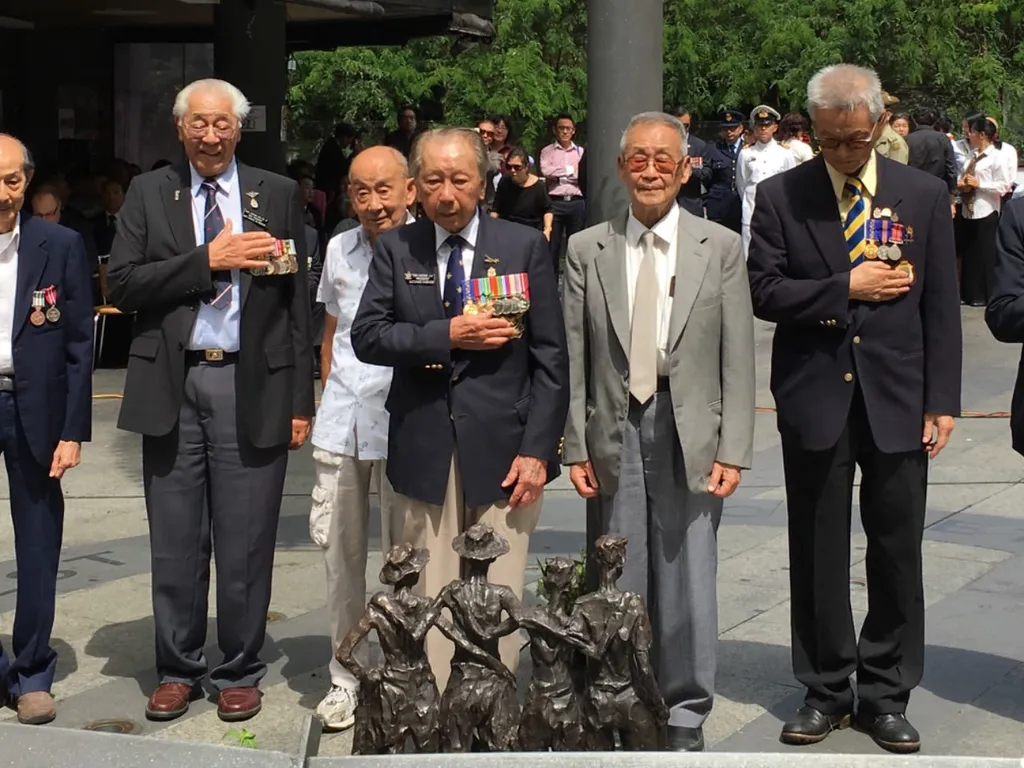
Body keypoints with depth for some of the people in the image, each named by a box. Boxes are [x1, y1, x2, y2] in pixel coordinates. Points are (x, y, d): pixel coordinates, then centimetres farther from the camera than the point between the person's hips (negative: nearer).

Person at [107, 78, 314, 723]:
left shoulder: (278, 195, 7)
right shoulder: (150, 193, 8)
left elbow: (297, 300, 5)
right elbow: (123, 285, -3)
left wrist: (300, 399, 1)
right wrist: (207, 260, -14)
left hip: (252, 387, -1)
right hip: (172, 387, 1)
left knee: (247, 544, 4)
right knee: (176, 545, 8)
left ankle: (240, 671, 20)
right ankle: (178, 669, 23)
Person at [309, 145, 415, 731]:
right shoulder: (339, 251, 9)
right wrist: (330, 396, 16)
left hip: (403, 425, -5)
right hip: (341, 425, 5)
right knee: (341, 553, 11)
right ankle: (345, 677, 24)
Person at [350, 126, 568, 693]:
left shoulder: (524, 247, 3)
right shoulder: (395, 250, 8)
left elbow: (551, 358, 0)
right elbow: (366, 336, -2)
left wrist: (537, 450, -7)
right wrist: (447, 336, -15)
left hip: (502, 451, -1)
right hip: (425, 453, 1)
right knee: (429, 600, 6)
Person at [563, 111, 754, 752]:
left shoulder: (721, 248, 3)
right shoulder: (587, 251, 6)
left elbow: (739, 359, 1)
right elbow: (574, 358, 5)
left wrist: (734, 451, -5)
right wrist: (576, 445, 0)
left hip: (690, 433, -1)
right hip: (614, 434, 1)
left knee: (689, 580, 3)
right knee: (617, 581, 7)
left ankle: (686, 716, 18)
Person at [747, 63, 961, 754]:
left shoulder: (925, 196, 4)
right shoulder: (781, 197, 1)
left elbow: (941, 305, 3)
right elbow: (764, 291, -4)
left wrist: (942, 402, -2)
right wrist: (844, 289, -15)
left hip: (897, 399, 1)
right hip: (815, 399, 0)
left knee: (897, 552, 6)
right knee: (818, 553, 8)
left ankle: (886, 695, 19)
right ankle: (826, 691, 21)